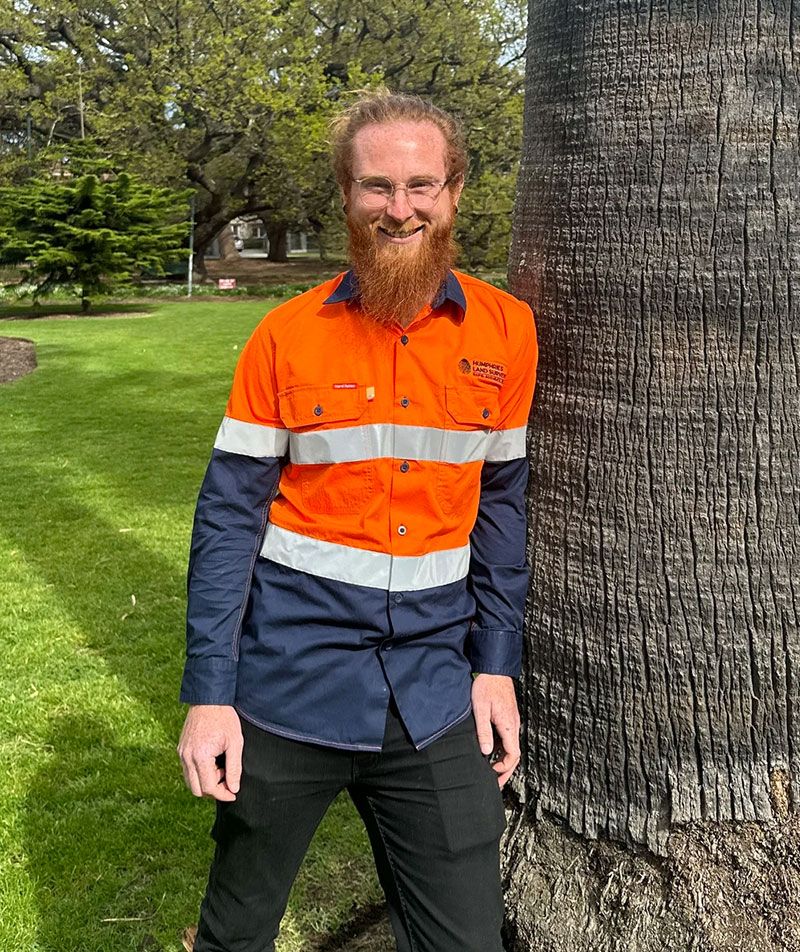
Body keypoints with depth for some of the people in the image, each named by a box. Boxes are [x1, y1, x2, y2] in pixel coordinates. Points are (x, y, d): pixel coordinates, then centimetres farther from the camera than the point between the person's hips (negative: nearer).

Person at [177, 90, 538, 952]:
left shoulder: (505, 330, 0)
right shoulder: (287, 337, -5)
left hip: (434, 695, 2)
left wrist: (496, 663, 4)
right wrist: (207, 693, -8)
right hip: (290, 684, -1)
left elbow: (501, 503, 8)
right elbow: (229, 517, -4)